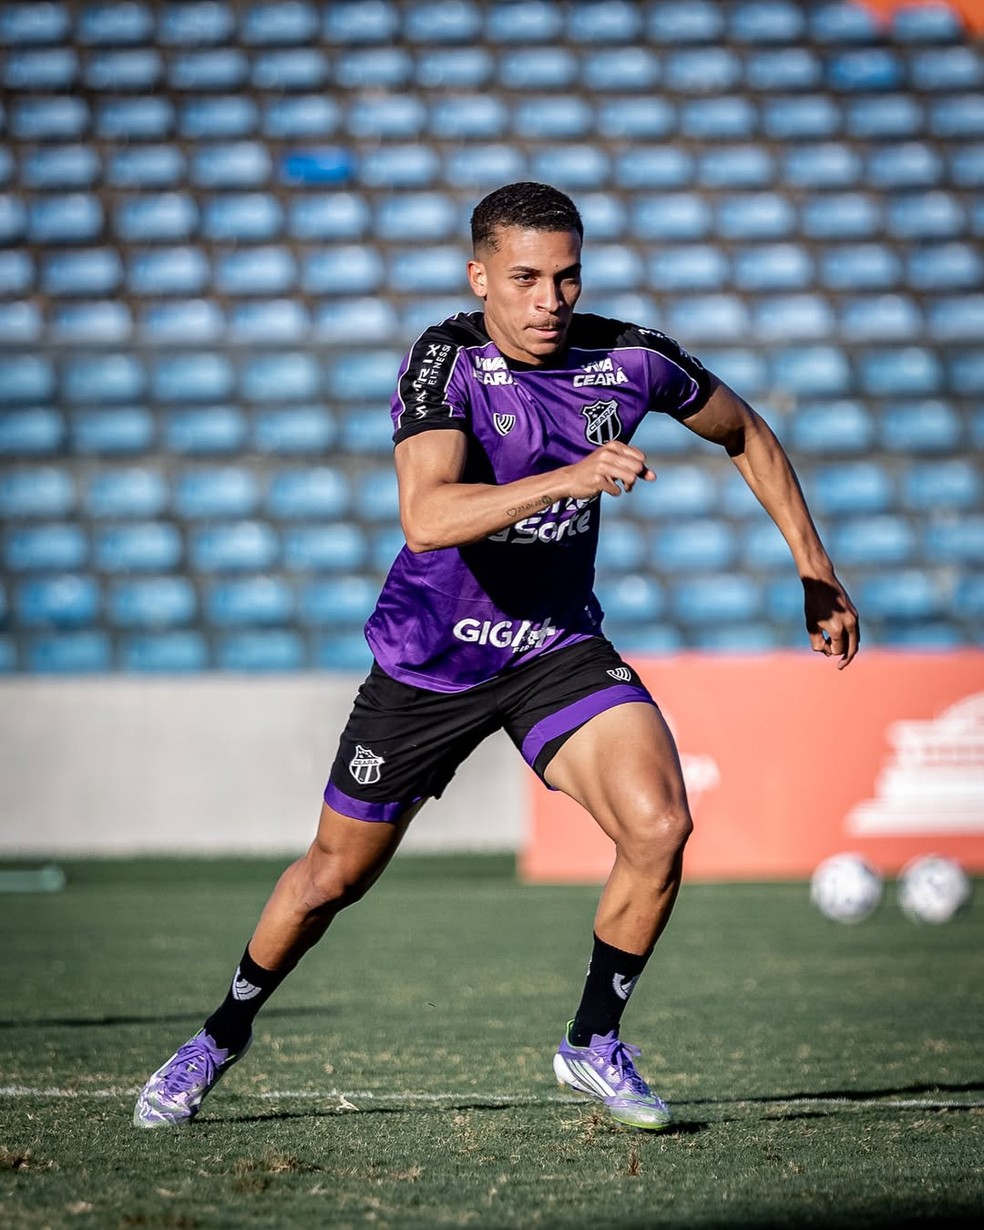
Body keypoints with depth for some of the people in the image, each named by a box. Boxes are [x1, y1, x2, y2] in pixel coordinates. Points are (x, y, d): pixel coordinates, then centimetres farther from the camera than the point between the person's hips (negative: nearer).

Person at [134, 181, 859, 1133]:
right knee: (334, 876, 10)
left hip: (558, 645, 2)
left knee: (658, 826, -21)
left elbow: (745, 433, 10)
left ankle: (593, 1044, 0)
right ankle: (223, 1037, 37)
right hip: (427, 655, -2)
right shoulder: (446, 361, -23)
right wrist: (566, 477, -50)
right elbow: (427, 518, -39)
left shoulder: (630, 358, -11)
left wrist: (814, 565, 7)